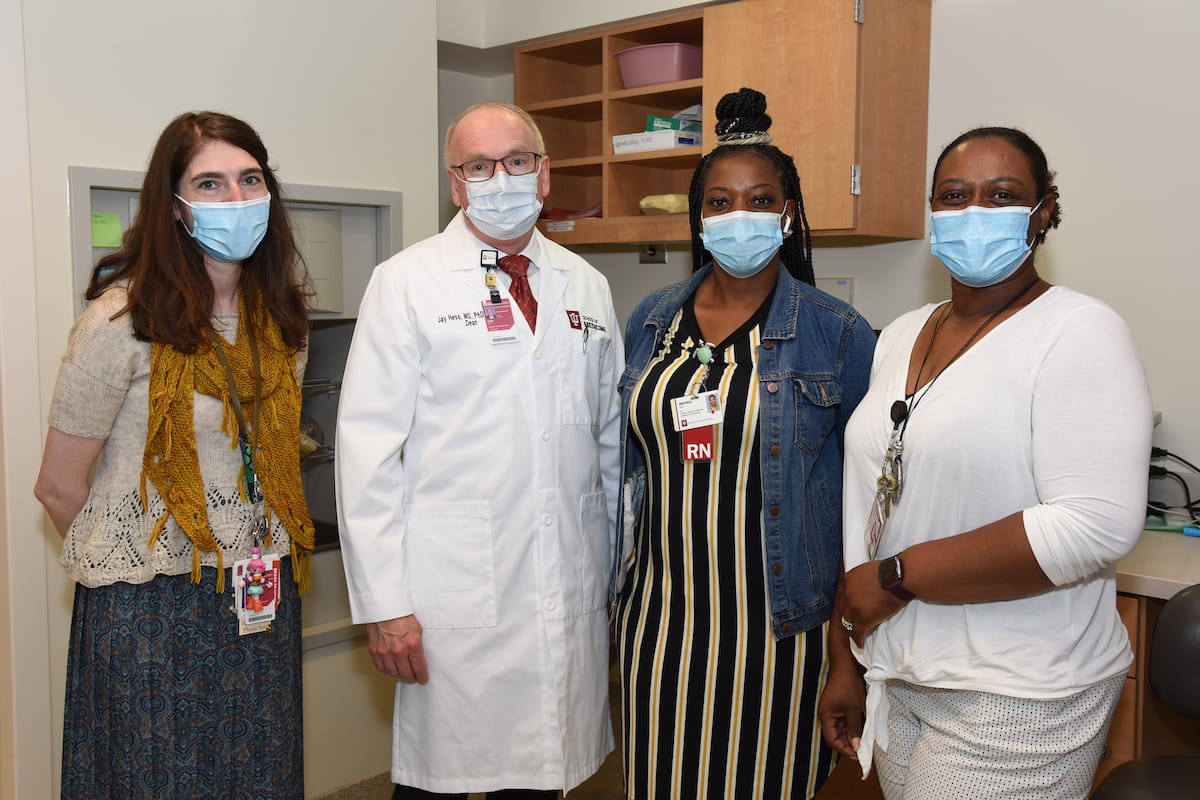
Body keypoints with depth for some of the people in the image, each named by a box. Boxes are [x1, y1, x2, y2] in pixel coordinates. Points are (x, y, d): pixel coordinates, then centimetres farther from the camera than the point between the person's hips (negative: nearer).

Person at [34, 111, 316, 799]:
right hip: (151, 611, -5)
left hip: (264, 597, 5)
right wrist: (132, 561, 6)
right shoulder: (125, 318, -13)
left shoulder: (280, 315, 4)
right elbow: (59, 486, -6)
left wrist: (262, 557, 13)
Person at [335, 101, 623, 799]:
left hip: (572, 601, 4)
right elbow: (368, 448, -7)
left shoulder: (587, 286, 10)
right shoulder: (405, 283, -2)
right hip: (452, 603, -3)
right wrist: (383, 604, -11)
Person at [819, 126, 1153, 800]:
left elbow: (1097, 526, -23)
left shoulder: (1079, 332, -12)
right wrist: (844, 663, 12)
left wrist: (898, 575, -18)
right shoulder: (902, 337, 9)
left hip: (1016, 701, -6)